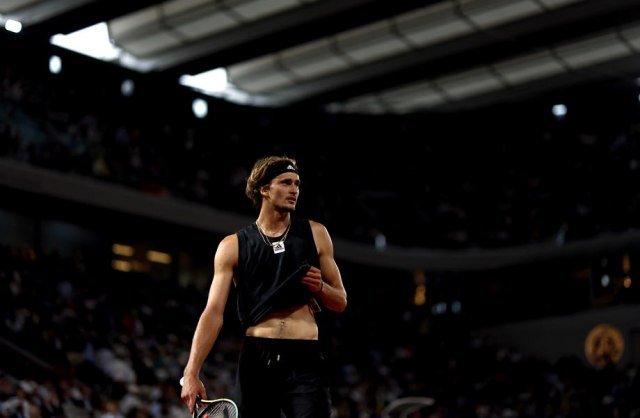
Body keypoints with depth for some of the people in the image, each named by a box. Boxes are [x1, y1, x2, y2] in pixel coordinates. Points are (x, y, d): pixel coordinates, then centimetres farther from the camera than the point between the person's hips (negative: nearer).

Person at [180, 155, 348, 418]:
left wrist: (320, 287, -7)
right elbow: (213, 312, 1)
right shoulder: (233, 246, 7)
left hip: (305, 360, 0)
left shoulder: (315, 234, 11)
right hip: (256, 359, 0)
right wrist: (192, 372, -11)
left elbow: (340, 302, 17)